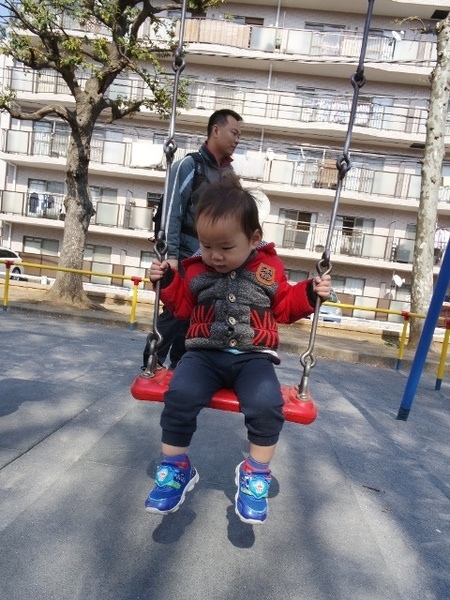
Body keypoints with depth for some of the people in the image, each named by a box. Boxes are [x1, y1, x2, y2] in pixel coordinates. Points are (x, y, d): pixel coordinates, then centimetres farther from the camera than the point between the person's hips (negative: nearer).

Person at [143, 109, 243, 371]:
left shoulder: (229, 172, 13)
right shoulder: (190, 165, -5)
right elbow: (173, 213, -11)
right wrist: (171, 255, -17)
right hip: (187, 256, -6)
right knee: (174, 313, -3)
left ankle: (178, 366, 23)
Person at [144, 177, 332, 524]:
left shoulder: (269, 268, 4)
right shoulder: (196, 269, 7)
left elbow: (284, 307, 14)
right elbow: (183, 307, 18)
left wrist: (308, 294, -1)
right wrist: (168, 282, 3)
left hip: (253, 356, -1)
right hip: (205, 353, 2)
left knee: (267, 404, -29)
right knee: (180, 395, -27)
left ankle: (256, 475, -1)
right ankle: (176, 468, -1)